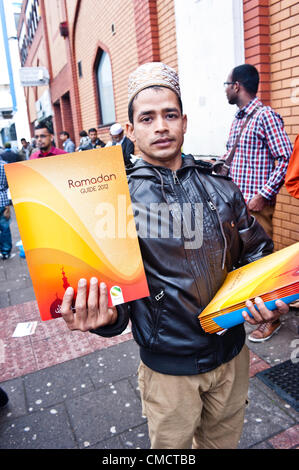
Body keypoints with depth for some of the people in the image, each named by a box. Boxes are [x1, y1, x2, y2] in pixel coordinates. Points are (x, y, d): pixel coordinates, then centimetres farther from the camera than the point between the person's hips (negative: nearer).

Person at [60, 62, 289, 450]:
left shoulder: (219, 187, -3)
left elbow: (257, 253, 4)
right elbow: (112, 283, -11)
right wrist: (104, 317, -33)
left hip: (231, 354, 4)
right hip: (168, 366, -3)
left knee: (223, 441, 28)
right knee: (172, 445, 23)